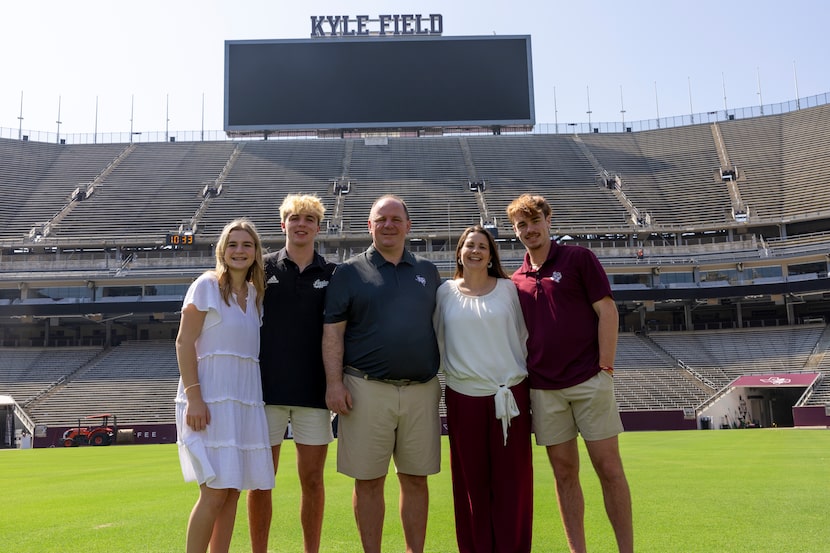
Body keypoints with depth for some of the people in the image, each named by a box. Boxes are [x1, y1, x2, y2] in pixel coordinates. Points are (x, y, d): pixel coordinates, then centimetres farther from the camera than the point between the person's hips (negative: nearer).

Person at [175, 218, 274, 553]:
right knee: (215, 493, -9)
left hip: (245, 399, 6)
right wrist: (193, 397, -18)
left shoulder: (255, 293, 14)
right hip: (211, 399, -6)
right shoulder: (207, 285, -4)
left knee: (232, 491, 8)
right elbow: (184, 343, -9)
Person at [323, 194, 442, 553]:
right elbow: (332, 332, 0)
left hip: (421, 390, 3)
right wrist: (334, 382, -9)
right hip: (367, 390, -2)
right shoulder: (349, 272, 5)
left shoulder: (427, 272, 14)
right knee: (368, 480, 4)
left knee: (415, 479, 9)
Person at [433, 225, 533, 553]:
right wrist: (452, 369, 8)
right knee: (471, 478, 6)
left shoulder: (508, 289, 5)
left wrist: (524, 377, 10)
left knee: (512, 477, 3)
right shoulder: (445, 292, 6)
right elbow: (437, 341, 11)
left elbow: (523, 337, 10)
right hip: (464, 395, 0)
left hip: (511, 392, 0)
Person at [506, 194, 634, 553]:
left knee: (609, 468, 1)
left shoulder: (578, 258, 1)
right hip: (543, 390, 4)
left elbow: (607, 312, -3)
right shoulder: (516, 281, 11)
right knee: (564, 473, 8)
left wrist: (605, 366, -9)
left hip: (589, 381, -3)